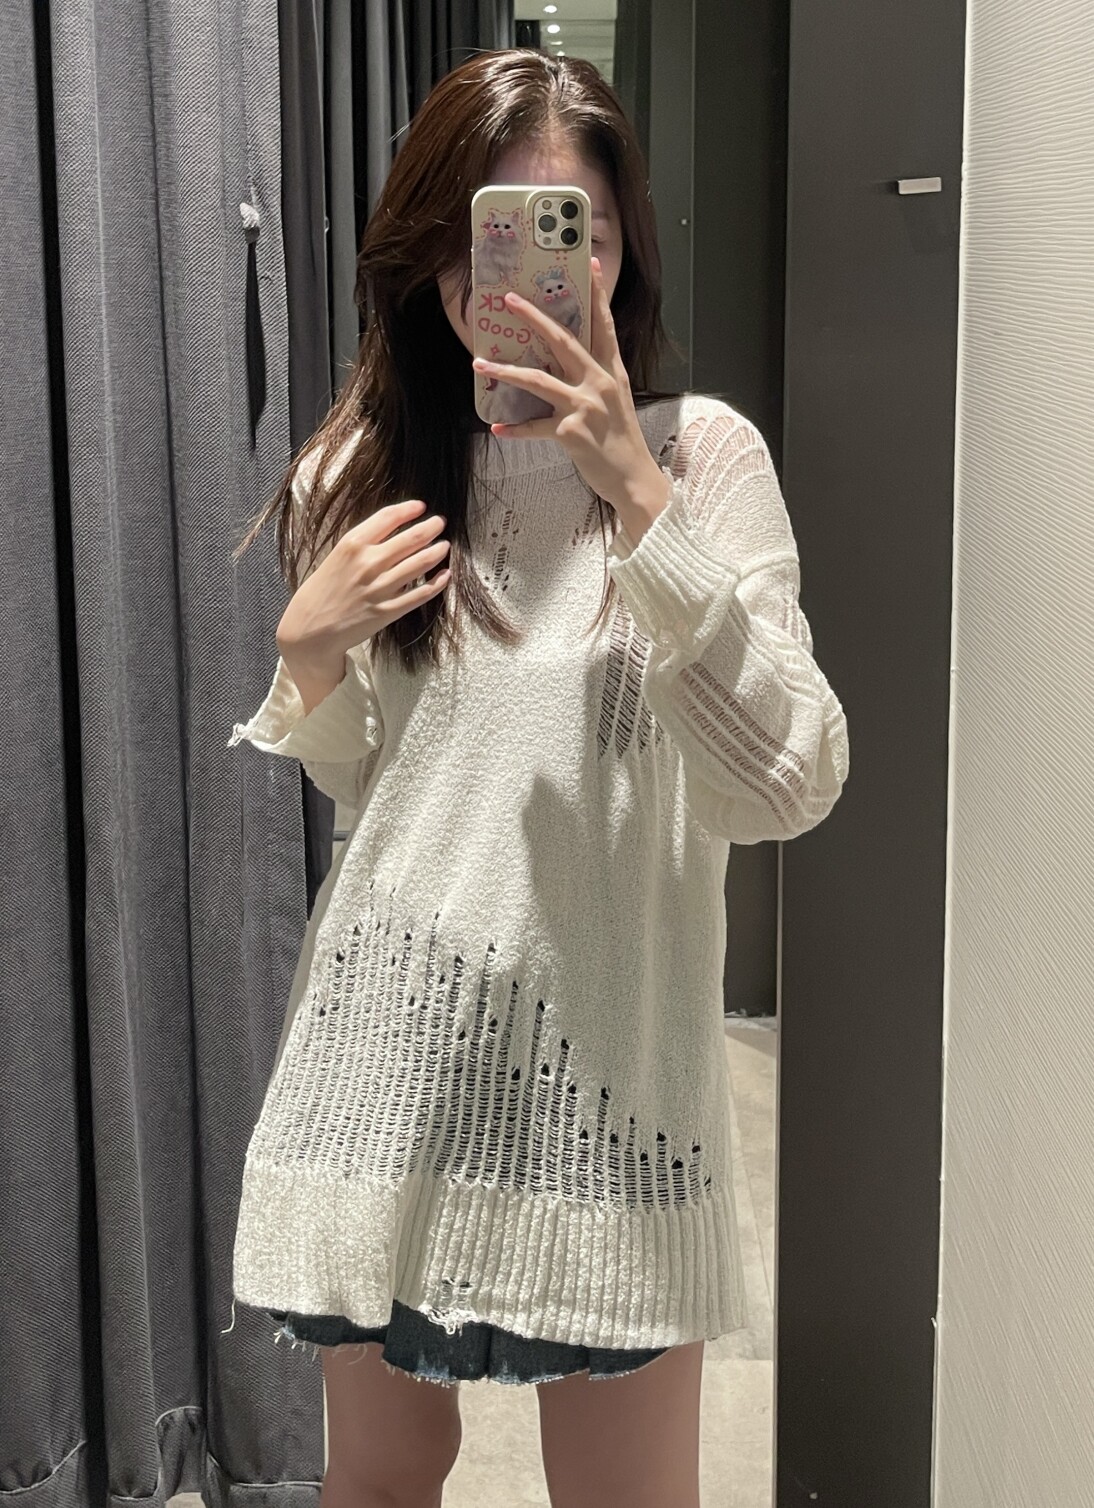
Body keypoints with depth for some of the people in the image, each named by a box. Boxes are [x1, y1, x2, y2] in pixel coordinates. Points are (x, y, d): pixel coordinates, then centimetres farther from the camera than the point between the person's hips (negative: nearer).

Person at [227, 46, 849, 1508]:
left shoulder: (700, 453, -7)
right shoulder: (362, 472, 4)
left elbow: (790, 785, -20)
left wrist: (635, 493, -27)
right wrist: (309, 652, -7)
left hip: (606, 1054, -3)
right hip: (384, 1046, 3)